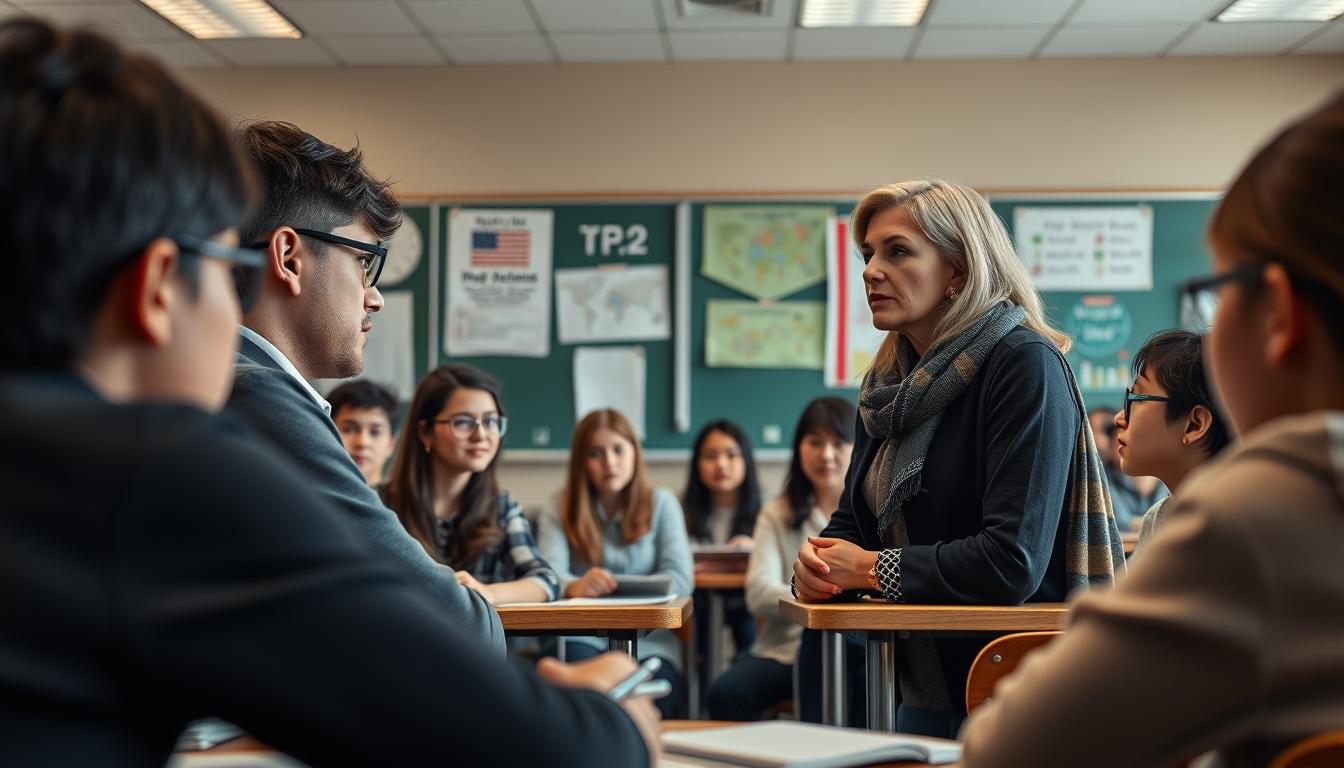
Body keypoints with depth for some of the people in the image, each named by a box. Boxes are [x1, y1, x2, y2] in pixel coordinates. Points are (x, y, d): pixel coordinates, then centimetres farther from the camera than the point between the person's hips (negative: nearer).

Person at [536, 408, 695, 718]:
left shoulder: (661, 503, 8)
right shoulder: (560, 508, 6)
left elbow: (680, 579, -4)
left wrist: (619, 588, -19)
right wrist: (575, 587, -36)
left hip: (647, 640, 0)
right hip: (582, 636, 0)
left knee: (651, 709, -30)